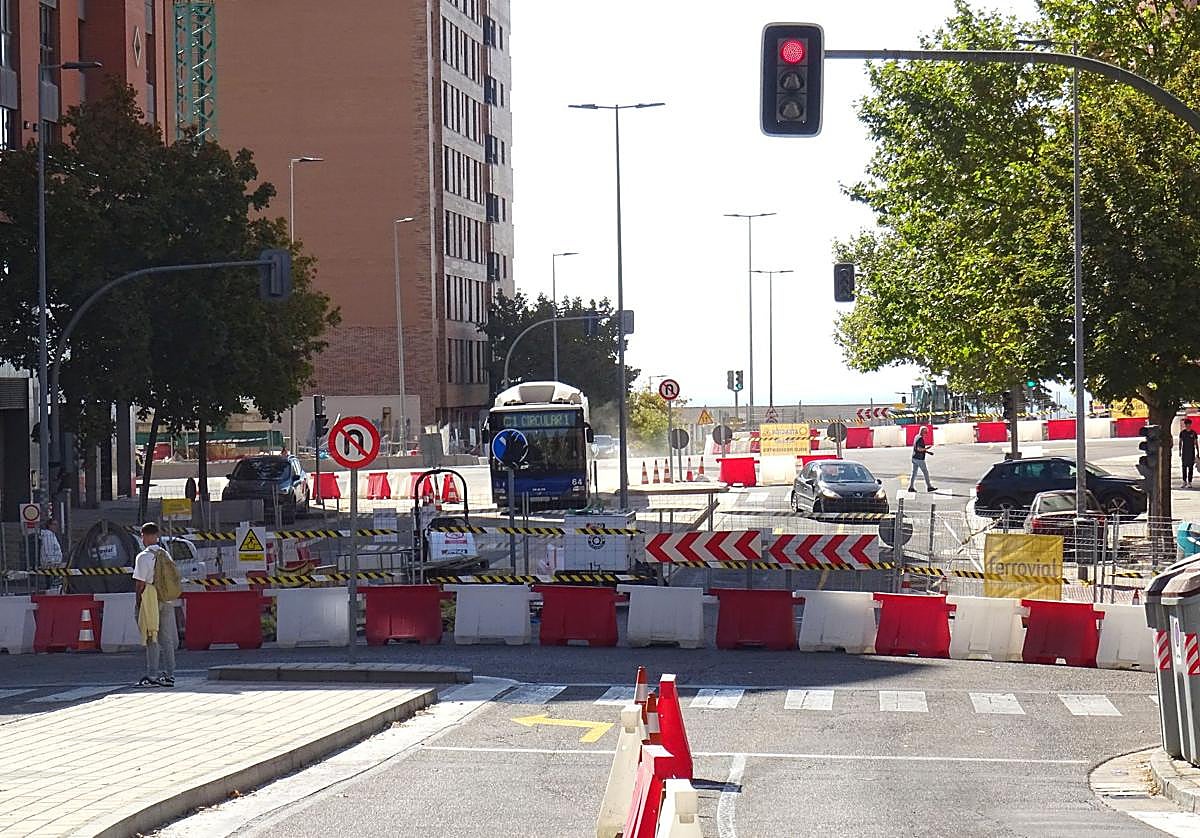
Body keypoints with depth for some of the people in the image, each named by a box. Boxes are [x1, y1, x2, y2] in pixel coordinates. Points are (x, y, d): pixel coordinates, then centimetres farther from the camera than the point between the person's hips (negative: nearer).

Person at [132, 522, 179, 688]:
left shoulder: (143, 557, -11)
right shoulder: (166, 555, 8)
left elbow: (140, 583, -12)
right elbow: (173, 579, 10)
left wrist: (138, 603, -4)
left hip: (151, 601, -6)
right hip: (168, 602, 6)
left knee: (152, 640, -2)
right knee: (167, 639, 9)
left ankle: (152, 676, -2)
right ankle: (169, 675, 11)